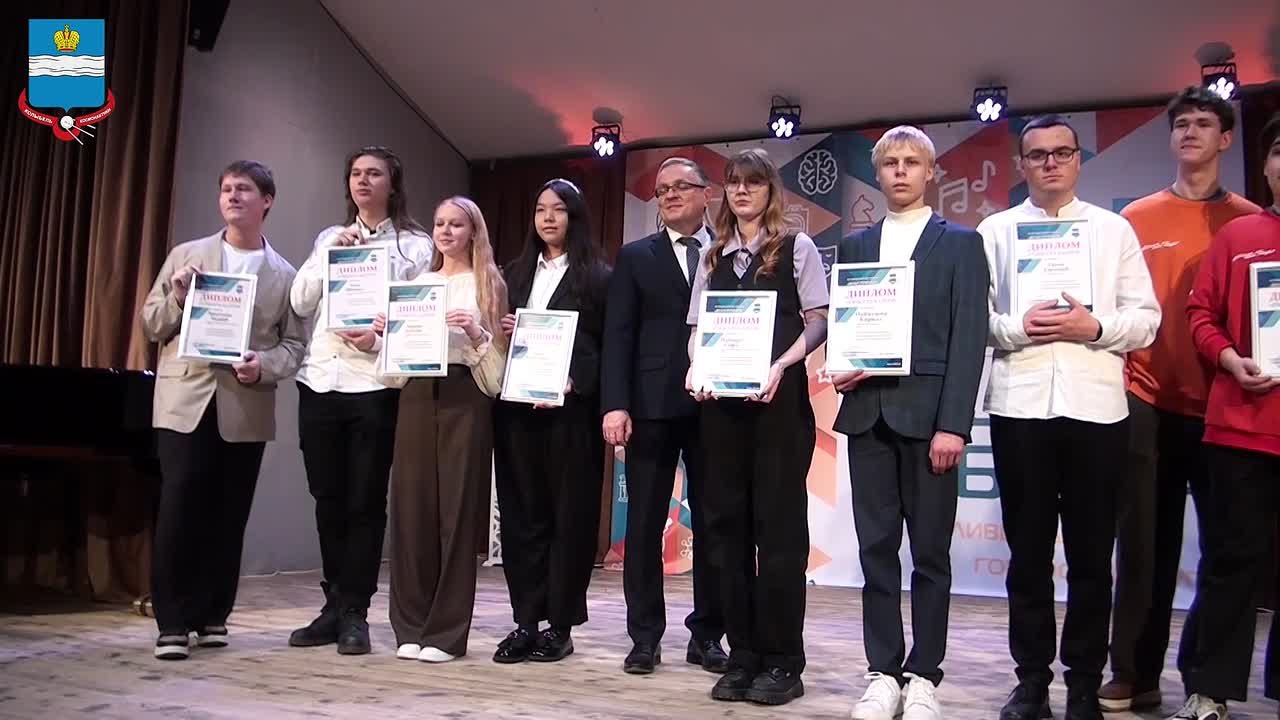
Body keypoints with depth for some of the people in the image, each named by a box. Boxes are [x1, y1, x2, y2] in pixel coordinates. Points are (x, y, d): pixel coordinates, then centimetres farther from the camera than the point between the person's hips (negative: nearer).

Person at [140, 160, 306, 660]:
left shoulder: (285, 276, 8)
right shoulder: (184, 256, 11)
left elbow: (294, 345, 4)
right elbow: (150, 325, 10)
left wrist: (263, 365, -15)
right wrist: (177, 297, -9)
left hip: (246, 410, 0)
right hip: (186, 402, 0)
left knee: (227, 518, 6)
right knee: (178, 514, -5)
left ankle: (212, 616, 17)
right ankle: (173, 622, 4)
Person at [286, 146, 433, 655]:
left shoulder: (415, 244, 5)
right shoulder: (328, 237, 18)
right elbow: (300, 303, 9)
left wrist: (382, 338, -17)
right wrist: (329, 254, -1)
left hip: (374, 384, -4)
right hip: (320, 382, 4)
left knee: (365, 501, -1)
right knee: (328, 499, 8)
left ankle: (354, 612, 7)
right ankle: (333, 605, 18)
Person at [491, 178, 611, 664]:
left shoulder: (598, 277, 3)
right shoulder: (515, 274, 18)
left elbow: (609, 346, -3)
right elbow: (498, 332, 21)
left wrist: (574, 384, -16)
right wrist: (499, 331, -1)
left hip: (572, 408, -4)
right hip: (516, 407, 5)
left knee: (570, 514, 1)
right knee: (521, 513, 5)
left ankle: (560, 625, 9)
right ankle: (525, 620, 13)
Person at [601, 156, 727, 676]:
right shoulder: (635, 257, 10)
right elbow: (618, 335, 2)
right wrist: (615, 404, -9)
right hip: (652, 405, 0)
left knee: (712, 523, 6)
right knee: (644, 523, 3)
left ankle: (706, 635, 17)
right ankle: (645, 636, 13)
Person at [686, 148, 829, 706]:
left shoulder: (797, 248, 5)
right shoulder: (713, 257, 16)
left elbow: (817, 322, -2)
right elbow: (698, 327, 14)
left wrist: (780, 366, -17)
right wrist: (696, 368, -6)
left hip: (779, 398, -4)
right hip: (720, 400, 5)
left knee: (778, 522, -2)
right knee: (727, 522, 4)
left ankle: (782, 660, 6)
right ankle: (742, 654, 13)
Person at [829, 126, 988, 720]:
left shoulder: (961, 244, 5)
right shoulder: (854, 246, 16)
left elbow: (970, 337, -3)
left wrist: (953, 424, -12)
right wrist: (840, 370, -7)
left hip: (928, 414, -3)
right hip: (868, 413, 3)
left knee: (930, 552, 4)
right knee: (876, 549, 6)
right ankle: (883, 672, 15)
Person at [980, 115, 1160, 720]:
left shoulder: (1114, 229, 12)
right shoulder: (996, 231, 10)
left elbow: (1146, 319, 6)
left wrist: (1095, 326, -12)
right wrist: (1016, 329, -15)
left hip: (1096, 405, 1)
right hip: (1020, 405, 0)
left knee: (1091, 552, 6)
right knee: (1028, 550, 8)